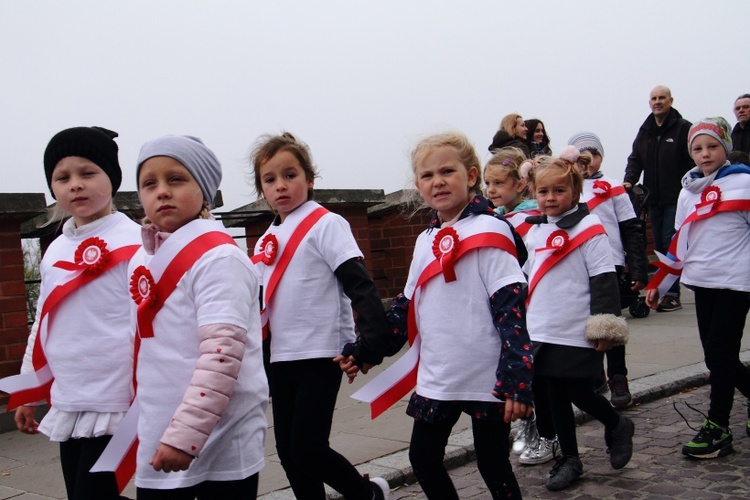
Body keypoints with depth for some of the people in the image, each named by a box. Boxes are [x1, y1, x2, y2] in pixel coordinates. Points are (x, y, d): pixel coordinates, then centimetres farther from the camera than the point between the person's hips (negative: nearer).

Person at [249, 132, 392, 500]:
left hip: (321, 355, -7)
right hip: (281, 358, 7)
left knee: (307, 450, -8)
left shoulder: (326, 224, -7)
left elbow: (360, 285, -15)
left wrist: (372, 342, -24)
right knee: (288, 453, 9)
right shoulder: (267, 239, 13)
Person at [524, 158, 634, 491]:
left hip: (577, 335, -6)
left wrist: (604, 326, -15)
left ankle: (618, 426, 28)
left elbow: (604, 280, -11)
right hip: (541, 335, 6)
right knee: (554, 398, 11)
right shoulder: (534, 232, 11)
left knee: (579, 394, -2)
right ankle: (569, 460, 25)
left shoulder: (588, 228, -8)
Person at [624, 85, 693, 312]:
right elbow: (636, 159, 15)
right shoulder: (645, 130, 12)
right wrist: (629, 180, -3)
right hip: (654, 199, 6)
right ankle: (664, 289, 16)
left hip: (676, 198, -6)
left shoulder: (683, 128, -6)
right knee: (659, 245, 9)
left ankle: (673, 294, -7)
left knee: (671, 243, -10)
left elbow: (693, 163, -8)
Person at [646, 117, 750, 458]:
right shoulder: (688, 190, 12)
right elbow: (680, 242, 17)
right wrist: (658, 284, 18)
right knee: (718, 357, 9)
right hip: (702, 282, 6)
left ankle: (717, 428, 6)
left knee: (720, 355, -4)